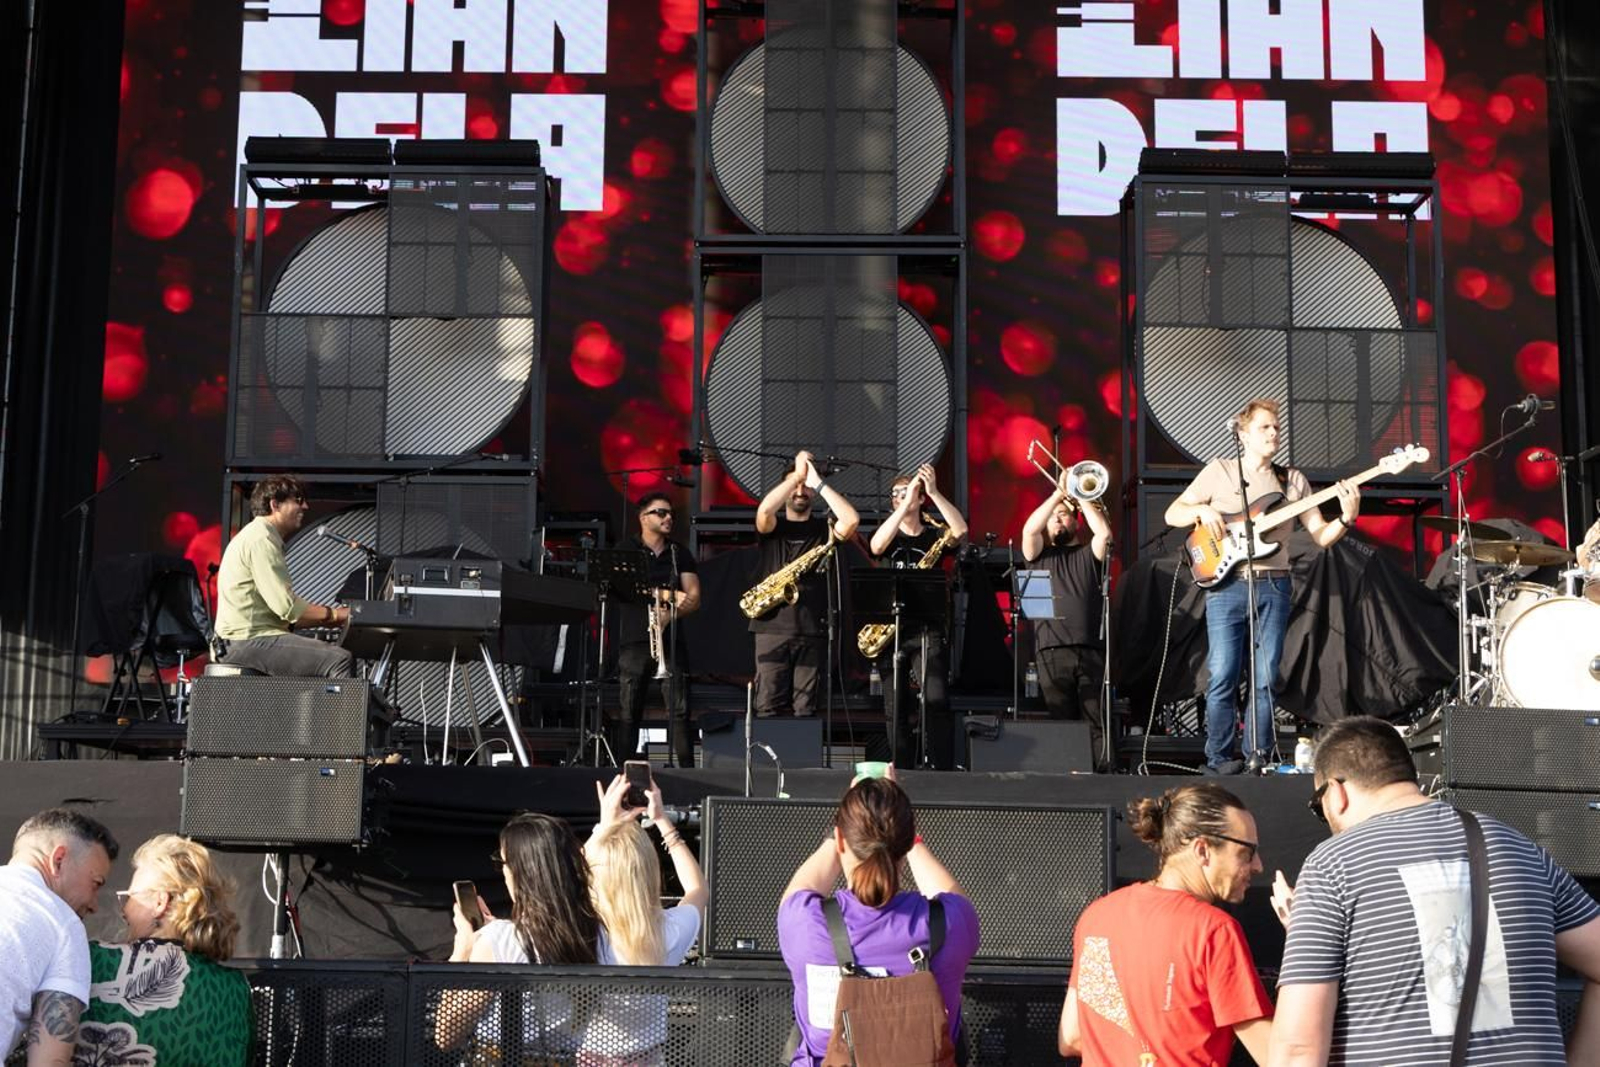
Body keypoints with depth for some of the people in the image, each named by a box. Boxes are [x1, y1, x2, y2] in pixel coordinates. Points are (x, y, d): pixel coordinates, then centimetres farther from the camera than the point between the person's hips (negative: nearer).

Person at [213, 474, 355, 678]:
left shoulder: (260, 535, 22)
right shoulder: (260, 540, -12)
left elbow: (280, 613, 18)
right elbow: (286, 607, -20)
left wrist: (328, 618, 9)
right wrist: (334, 615, -10)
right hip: (249, 642, -11)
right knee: (341, 661, -20)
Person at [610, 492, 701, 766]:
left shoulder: (679, 552, 13)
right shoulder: (627, 549, 7)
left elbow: (694, 598, 6)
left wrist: (670, 612, -13)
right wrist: (669, 594, -12)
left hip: (670, 640, 2)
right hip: (634, 640, -2)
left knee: (679, 710, -6)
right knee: (628, 710, -2)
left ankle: (687, 771, -4)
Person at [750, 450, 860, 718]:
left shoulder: (824, 529, 11)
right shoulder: (773, 527, 9)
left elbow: (852, 519, -10)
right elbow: (764, 510, -15)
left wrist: (818, 483, -6)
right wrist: (797, 474, -12)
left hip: (812, 631, 1)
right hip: (772, 628, -1)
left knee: (805, 711, 1)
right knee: (767, 708, -5)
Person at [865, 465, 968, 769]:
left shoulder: (934, 535, 9)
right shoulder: (889, 535, 10)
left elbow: (960, 531, -12)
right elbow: (876, 546, -14)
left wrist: (934, 492, -19)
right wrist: (905, 504, -20)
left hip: (928, 631, -1)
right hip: (890, 629, 2)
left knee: (936, 703, -15)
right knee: (897, 711, 3)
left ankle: (943, 771, -13)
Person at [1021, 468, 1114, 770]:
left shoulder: (1088, 555, 19)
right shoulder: (1040, 555, 19)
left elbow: (1104, 532, -1)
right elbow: (1029, 530, 0)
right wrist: (1059, 493, 2)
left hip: (1091, 649, 0)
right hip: (1051, 650, 0)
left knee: (1098, 721, -6)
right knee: (1061, 721, -3)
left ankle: (1104, 770, -7)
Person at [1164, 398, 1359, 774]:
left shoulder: (1292, 480, 14)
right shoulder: (1219, 470, 8)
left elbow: (1320, 536, 10)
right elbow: (1172, 514, 7)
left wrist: (1346, 519, -9)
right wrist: (1202, 509, -13)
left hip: (1273, 586, 2)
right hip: (1227, 585, -2)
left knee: (1266, 679, 1)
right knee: (1222, 677, -6)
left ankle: (1258, 758, 8)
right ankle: (1219, 759, 1)